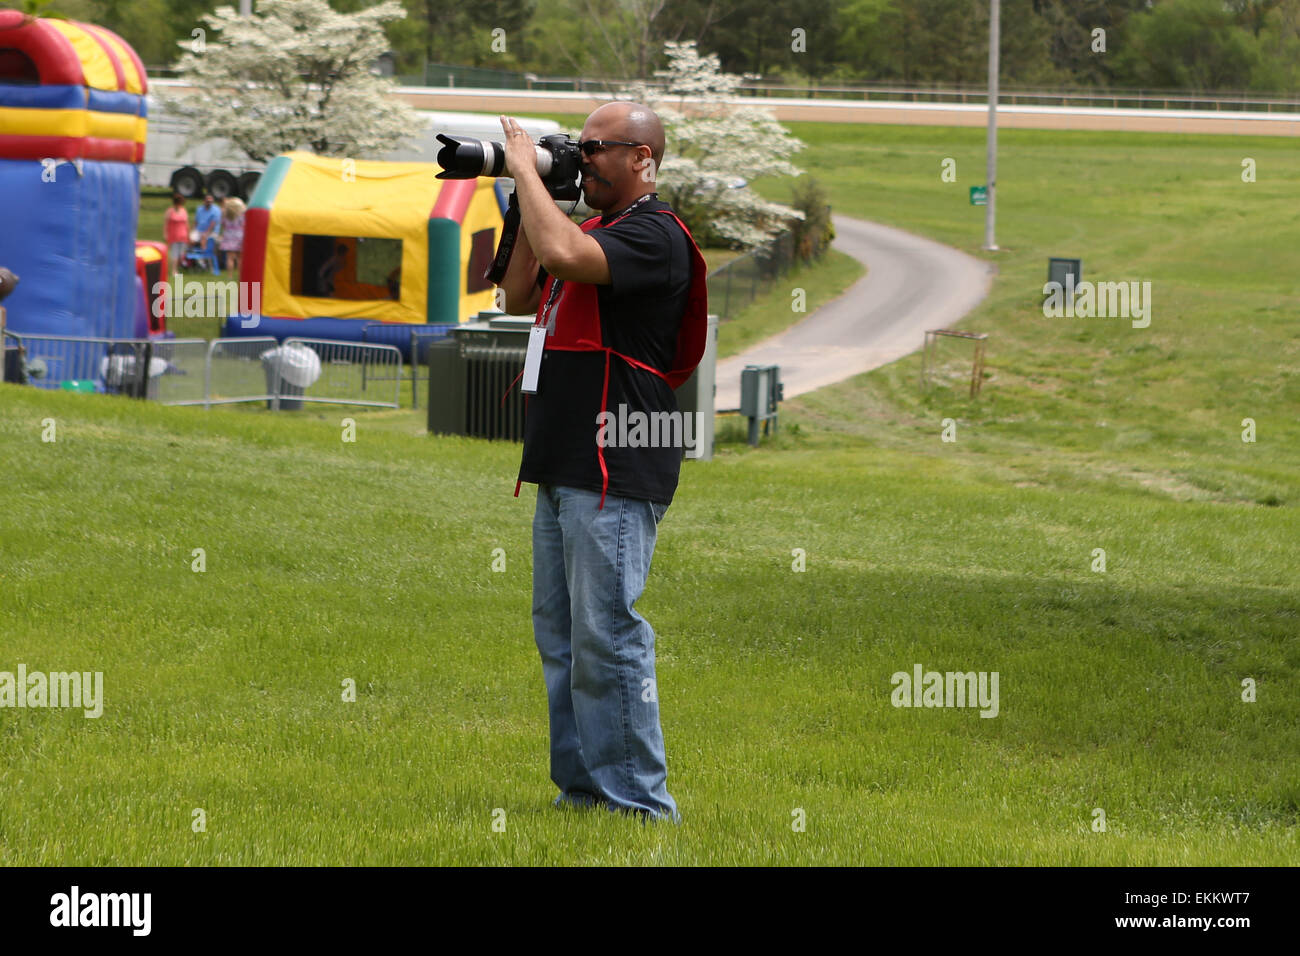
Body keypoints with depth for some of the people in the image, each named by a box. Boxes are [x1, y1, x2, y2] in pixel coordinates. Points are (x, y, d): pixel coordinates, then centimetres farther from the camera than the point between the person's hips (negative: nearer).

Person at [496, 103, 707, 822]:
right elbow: (520, 299, 24)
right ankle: (582, 788, 18)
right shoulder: (593, 230, 18)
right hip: (562, 466, 10)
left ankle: (638, 804, -6)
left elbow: (562, 254, -28)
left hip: (616, 472, -10)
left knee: (607, 637, -10)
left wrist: (525, 168, -14)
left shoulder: (654, 236, -11)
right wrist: (528, 206, 13)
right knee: (559, 636, 12)